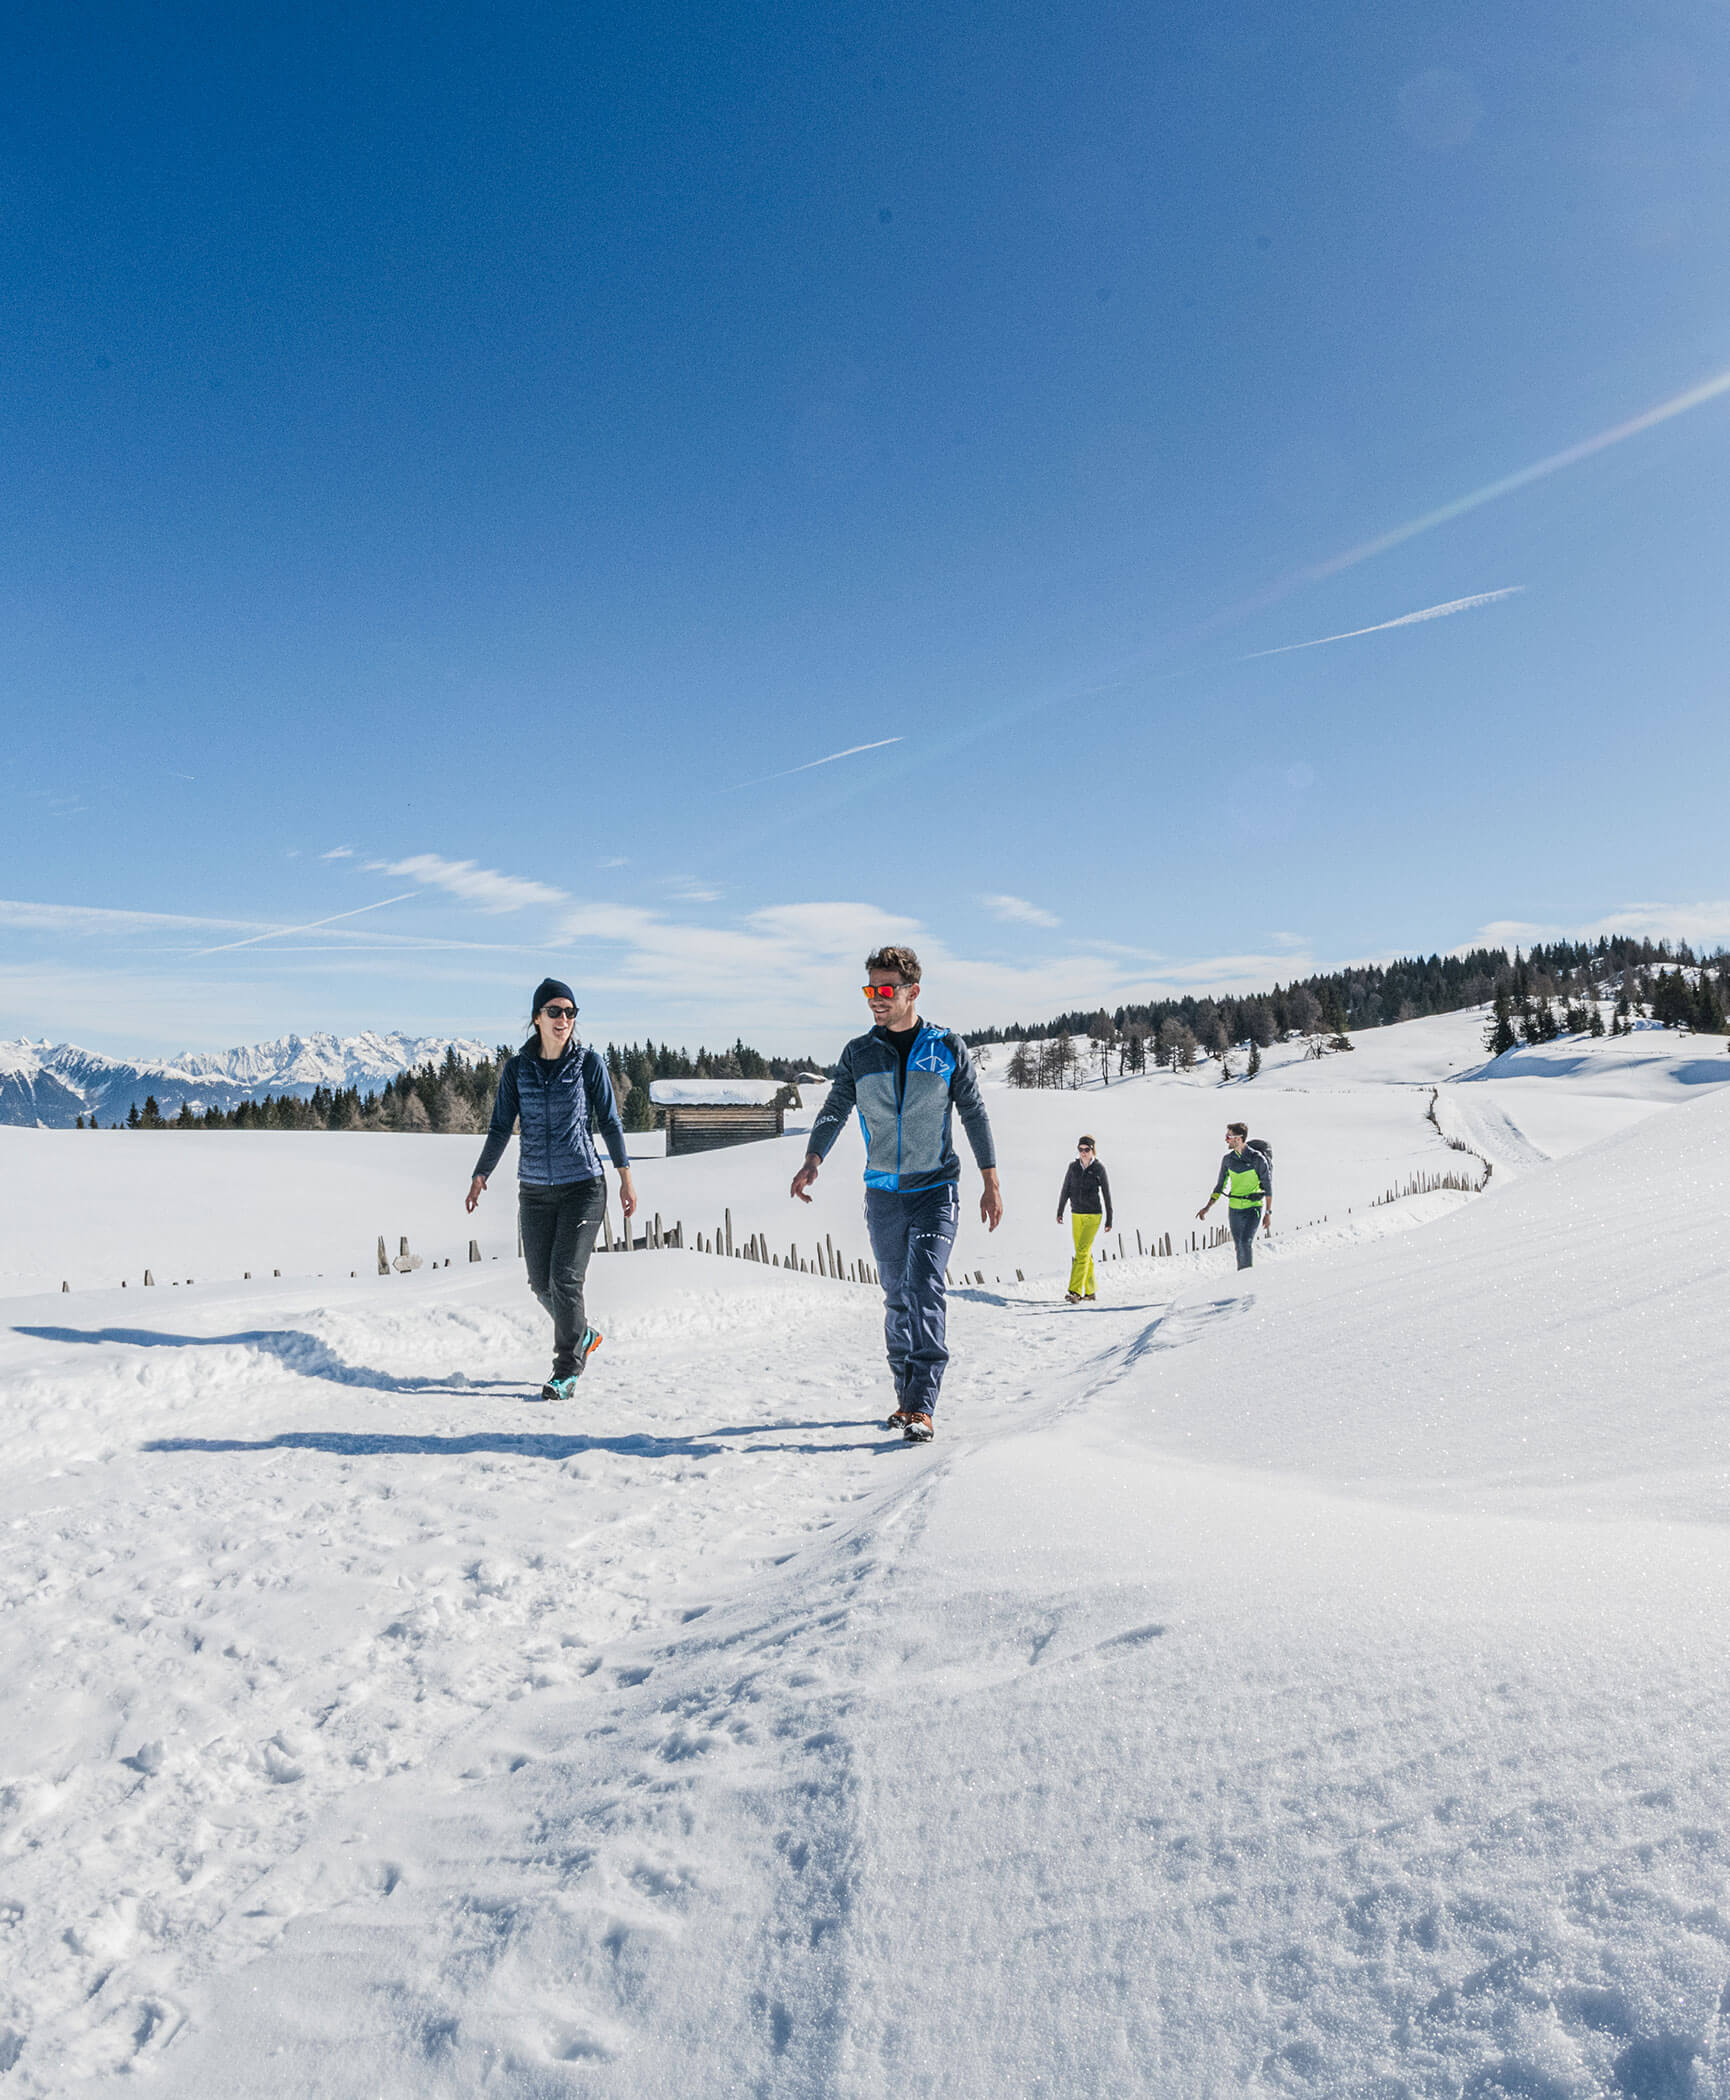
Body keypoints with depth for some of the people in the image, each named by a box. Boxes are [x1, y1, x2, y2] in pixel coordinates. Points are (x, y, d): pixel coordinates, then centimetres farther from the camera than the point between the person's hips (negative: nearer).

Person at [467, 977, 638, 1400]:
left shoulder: (589, 1062, -3)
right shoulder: (517, 1068, 3)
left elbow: (609, 1121, 3)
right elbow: (500, 1128, 5)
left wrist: (626, 1175, 3)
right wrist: (480, 1176, -3)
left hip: (583, 1186, -3)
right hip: (535, 1190, 3)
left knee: (565, 1277, -10)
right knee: (540, 1282, 7)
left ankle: (567, 1372, 2)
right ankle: (583, 1334, 34)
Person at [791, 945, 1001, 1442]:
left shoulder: (947, 1047, -1)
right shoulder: (859, 1053, 4)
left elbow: (974, 1114, 3)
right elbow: (835, 1109, -1)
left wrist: (991, 1183, 1)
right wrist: (813, 1160, -19)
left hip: (935, 1189, -3)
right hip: (883, 1194, 3)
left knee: (925, 1287, -16)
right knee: (897, 1296, 9)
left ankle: (921, 1406, -17)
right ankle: (908, 1396, 21)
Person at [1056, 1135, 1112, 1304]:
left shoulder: (1099, 1168, -6)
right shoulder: (1073, 1166, 4)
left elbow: (1107, 1195, -1)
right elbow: (1066, 1190, 11)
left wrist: (1109, 1220, 0)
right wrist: (1059, 1212, 9)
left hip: (1093, 1215, -5)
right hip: (1076, 1214, 5)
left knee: (1082, 1251, -15)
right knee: (1084, 1253, 9)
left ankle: (1075, 1291, -18)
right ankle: (1089, 1292, 17)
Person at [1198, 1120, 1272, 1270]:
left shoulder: (1258, 1159, -12)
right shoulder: (1228, 1159, 3)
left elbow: (1268, 1187, -5)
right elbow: (1220, 1186, 11)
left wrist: (1269, 1212, -5)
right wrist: (1208, 1207, 2)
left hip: (1253, 1208, -5)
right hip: (1234, 1209, 5)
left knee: (1246, 1242, -20)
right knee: (1239, 1246, 9)